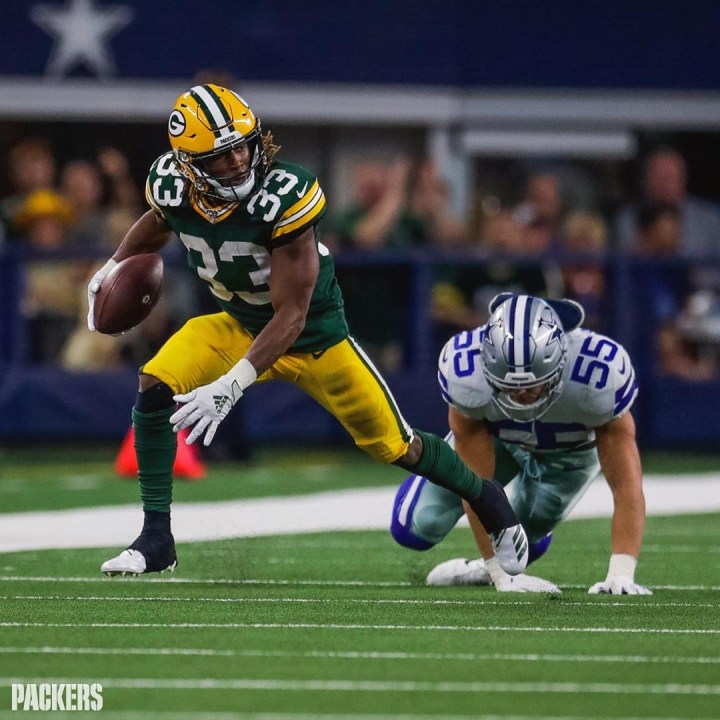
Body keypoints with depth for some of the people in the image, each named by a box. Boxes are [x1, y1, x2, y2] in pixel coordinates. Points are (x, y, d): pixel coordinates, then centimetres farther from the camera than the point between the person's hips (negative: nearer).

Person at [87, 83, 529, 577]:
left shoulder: (283, 196, -34)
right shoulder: (172, 187, -19)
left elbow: (292, 315, -31)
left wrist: (233, 385, -38)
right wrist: (111, 273, 14)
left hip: (314, 334, -4)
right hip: (240, 326, 4)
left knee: (393, 446, 5)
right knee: (156, 389, -19)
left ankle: (488, 501, 34)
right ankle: (156, 540, -8)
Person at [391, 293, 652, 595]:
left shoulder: (600, 375, -44)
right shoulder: (465, 375, -41)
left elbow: (626, 485, -38)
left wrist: (621, 575, -46)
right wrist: (501, 576, -30)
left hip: (569, 453, 0)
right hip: (493, 437, 0)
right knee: (419, 526, -4)